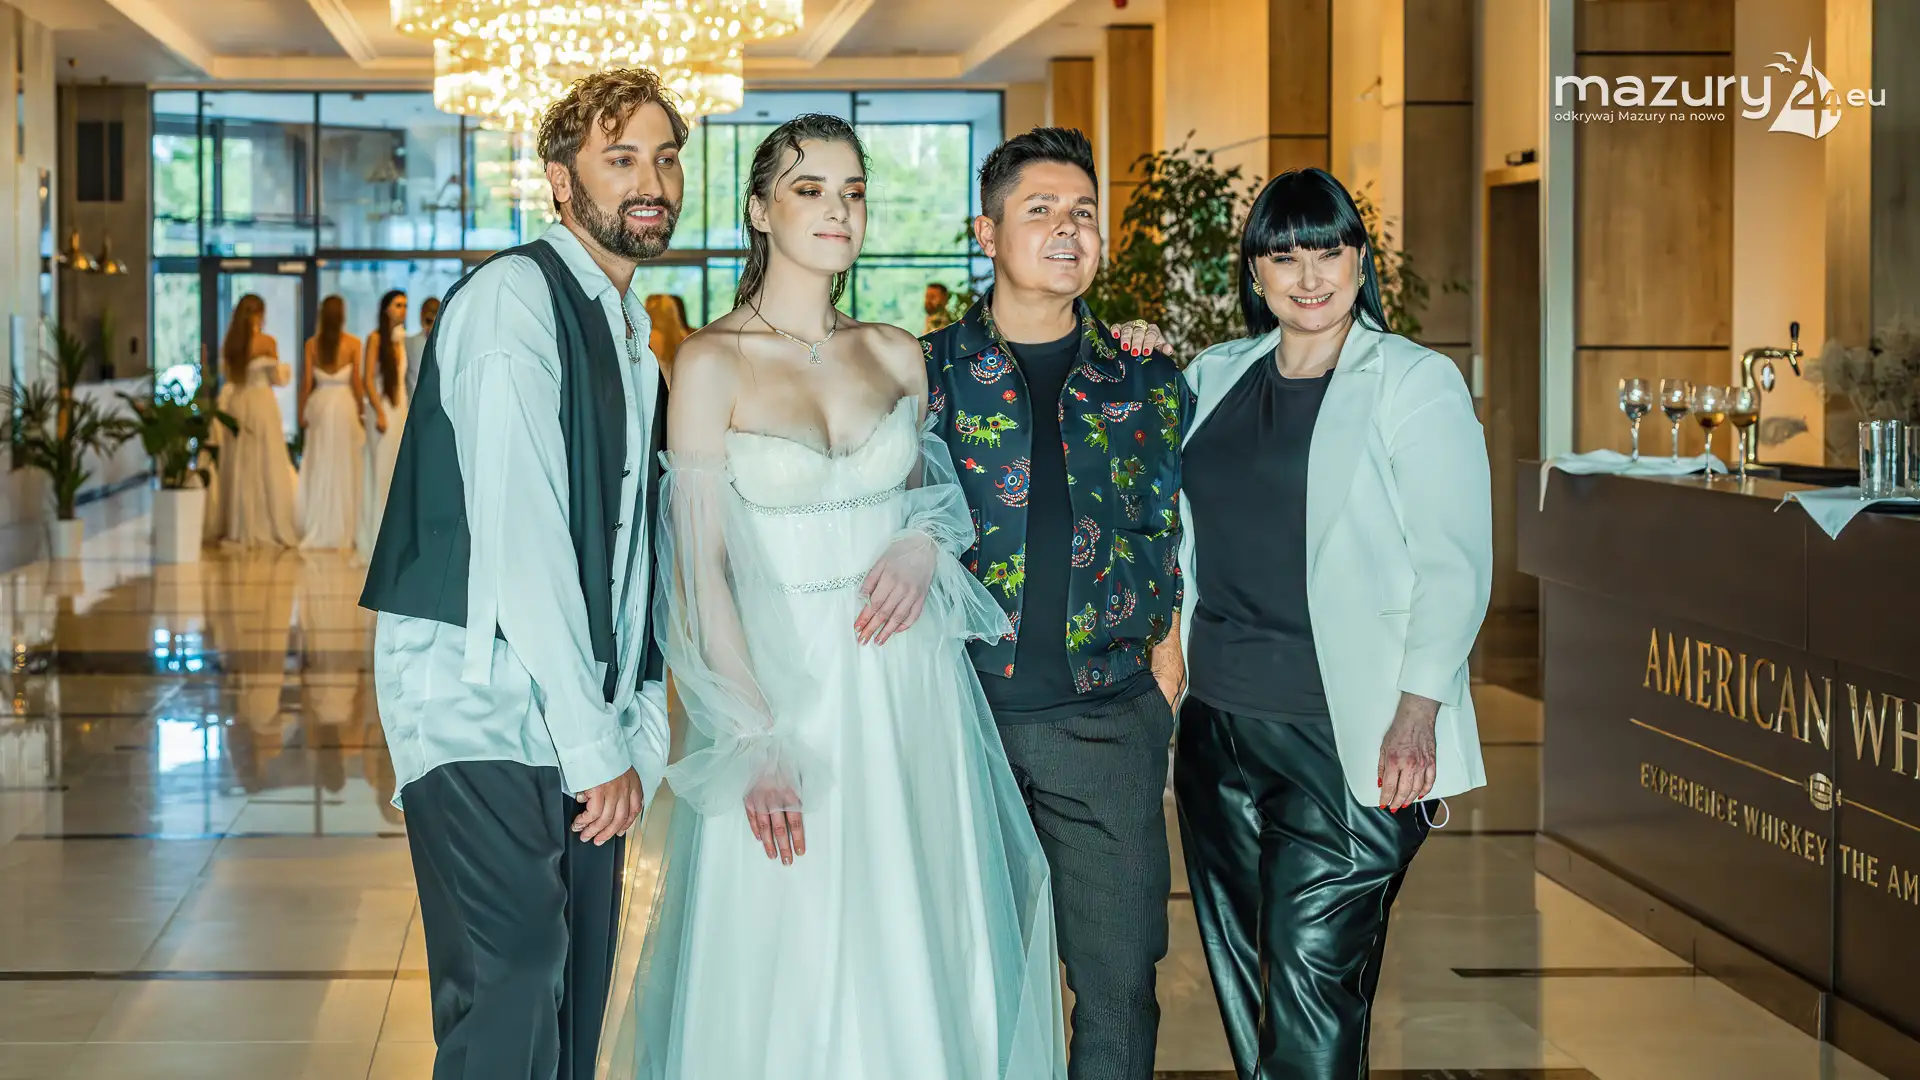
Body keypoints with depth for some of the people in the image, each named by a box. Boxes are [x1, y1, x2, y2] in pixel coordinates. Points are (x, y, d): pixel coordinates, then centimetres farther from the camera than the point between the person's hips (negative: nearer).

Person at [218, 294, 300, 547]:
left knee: (240, 466, 9)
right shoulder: (267, 342, -10)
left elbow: (229, 376, 12)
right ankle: (272, 527, 1)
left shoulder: (229, 343, 3)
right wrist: (285, 371, 17)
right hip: (262, 401, -5)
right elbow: (278, 379, -4)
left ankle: (241, 528, 13)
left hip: (238, 403, 5)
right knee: (268, 466, 1)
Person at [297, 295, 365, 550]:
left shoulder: (312, 344, -1)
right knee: (343, 467, 5)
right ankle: (341, 530, 6)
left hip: (319, 404, 2)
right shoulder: (353, 344, -6)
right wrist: (361, 408, 5)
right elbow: (357, 383, -5)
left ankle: (316, 529, 9)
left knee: (318, 468, 8)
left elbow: (307, 382, -1)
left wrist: (302, 412, 7)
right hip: (344, 403, -2)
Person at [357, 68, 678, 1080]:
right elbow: (517, 535, -16)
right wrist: (596, 745, -15)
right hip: (483, 705, -8)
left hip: (579, 714, 8)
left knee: (578, 993, 7)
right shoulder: (513, 296, -9)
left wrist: (638, 732, 13)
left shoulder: (631, 333, 19)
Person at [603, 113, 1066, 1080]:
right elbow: (700, 569, -8)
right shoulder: (712, 363, -6)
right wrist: (757, 740, -15)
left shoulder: (895, 354, 7)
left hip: (906, 686, 4)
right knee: (782, 974, 2)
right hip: (778, 684, -4)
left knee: (913, 957, 8)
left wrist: (923, 547, -3)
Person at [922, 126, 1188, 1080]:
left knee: (1120, 983, 2)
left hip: (1108, 718, 1)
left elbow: (1177, 528, 14)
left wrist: (1167, 647, 4)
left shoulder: (1143, 376, 9)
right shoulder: (930, 368, 4)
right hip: (964, 713, -1)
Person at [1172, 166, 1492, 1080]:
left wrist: (1417, 711, -17)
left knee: (1313, 974, -8)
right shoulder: (1216, 378, 13)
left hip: (1348, 737, -5)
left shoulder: (1416, 382, -3)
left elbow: (1455, 564, -7)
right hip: (1217, 722, 6)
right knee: (1242, 974, 10)